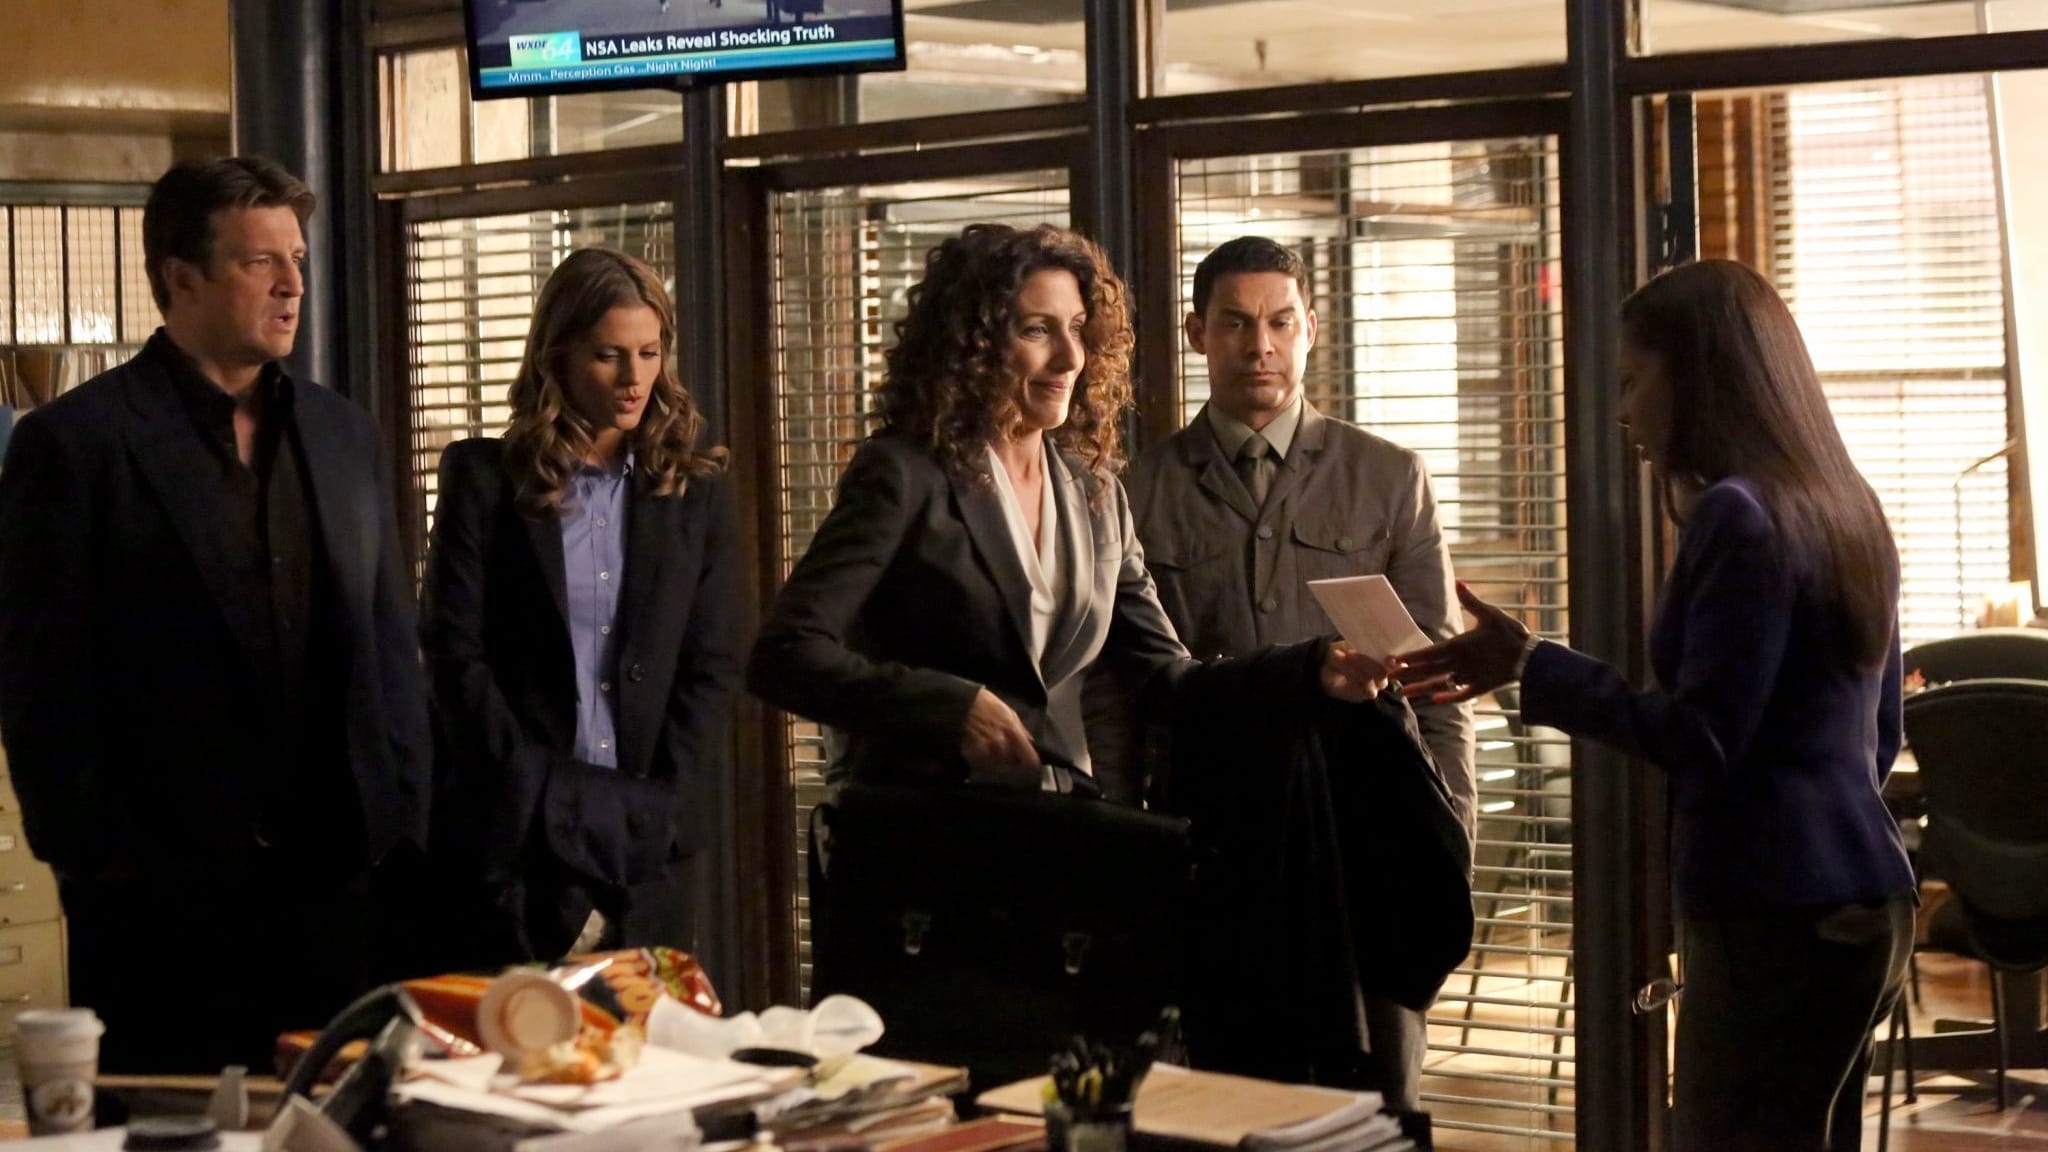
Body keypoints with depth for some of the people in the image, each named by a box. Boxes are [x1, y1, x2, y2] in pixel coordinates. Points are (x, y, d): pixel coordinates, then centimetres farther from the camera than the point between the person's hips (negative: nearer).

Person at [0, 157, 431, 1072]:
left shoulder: (342, 434, 13)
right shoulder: (74, 444, -4)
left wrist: (401, 828, 10)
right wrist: (96, 855, -8)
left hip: (333, 886, 5)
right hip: (162, 895, -5)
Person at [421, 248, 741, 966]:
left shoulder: (697, 490, 10)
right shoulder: (483, 477, 4)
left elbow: (712, 665, 5)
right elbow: (454, 650, -2)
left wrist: (663, 809, -7)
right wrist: (534, 796, -10)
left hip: (649, 835, 2)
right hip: (512, 830, -2)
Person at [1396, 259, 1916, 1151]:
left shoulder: (1736, 516, -13)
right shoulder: (1843, 509, 15)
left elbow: (1698, 736, -17)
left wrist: (1529, 667, -15)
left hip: (1773, 917, -10)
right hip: (1862, 902, 10)